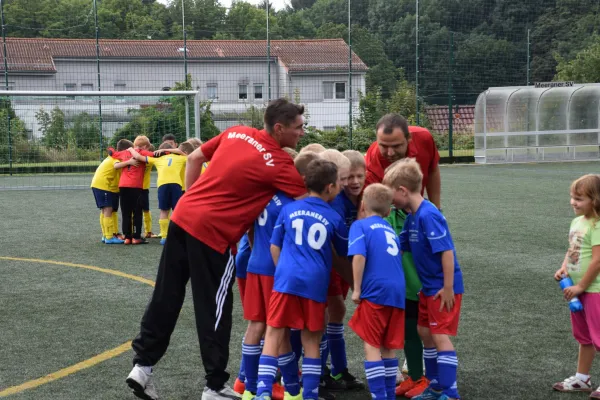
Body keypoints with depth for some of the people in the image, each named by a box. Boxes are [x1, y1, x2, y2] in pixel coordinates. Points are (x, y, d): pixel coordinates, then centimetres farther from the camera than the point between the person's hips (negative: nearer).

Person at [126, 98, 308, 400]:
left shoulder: (237, 133, 8)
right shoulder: (279, 164, -11)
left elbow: (194, 159, 16)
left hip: (183, 217, 7)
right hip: (213, 234, -7)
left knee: (166, 298, 14)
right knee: (214, 311, 6)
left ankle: (142, 365, 22)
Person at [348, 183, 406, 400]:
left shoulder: (360, 225, 1)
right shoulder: (390, 229, 23)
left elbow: (359, 256, -13)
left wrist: (357, 289, -9)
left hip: (375, 291, -6)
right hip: (398, 291, 6)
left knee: (371, 346, 0)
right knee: (389, 347, 15)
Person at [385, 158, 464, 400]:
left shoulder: (428, 215, -23)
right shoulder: (412, 217, 6)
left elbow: (447, 252, -25)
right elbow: (399, 247, 14)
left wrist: (448, 288, -23)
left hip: (443, 288, -10)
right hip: (428, 287, 10)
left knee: (440, 336, -8)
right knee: (425, 333, 16)